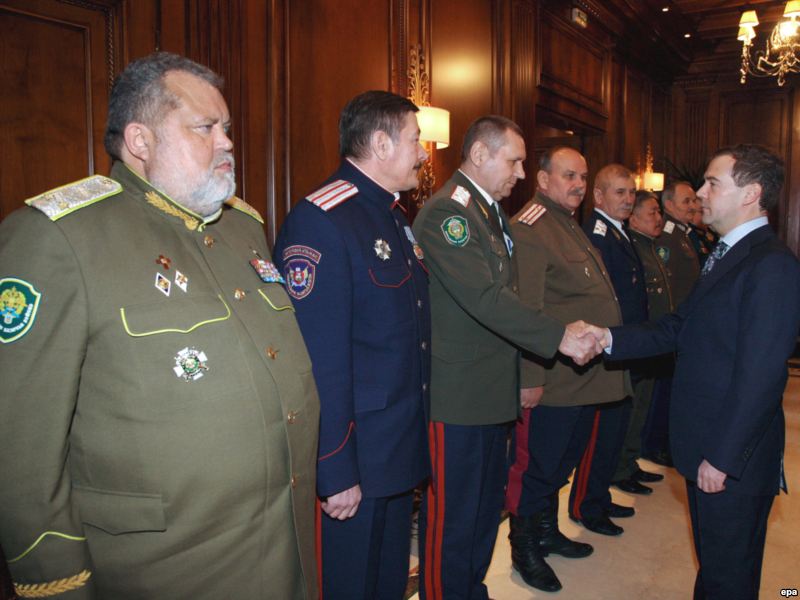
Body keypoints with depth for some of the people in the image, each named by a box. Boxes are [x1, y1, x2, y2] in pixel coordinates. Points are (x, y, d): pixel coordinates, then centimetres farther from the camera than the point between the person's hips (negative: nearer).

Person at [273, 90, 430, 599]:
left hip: (402, 450, 9)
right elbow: (321, 361, -24)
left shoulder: (395, 215, 11)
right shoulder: (319, 221, -19)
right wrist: (335, 474, -21)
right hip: (354, 462, -8)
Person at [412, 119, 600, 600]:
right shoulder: (448, 211, -16)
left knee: (488, 504, 20)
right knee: (452, 513, 4)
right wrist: (559, 336, -24)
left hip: (493, 390, 10)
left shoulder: (492, 210, 15)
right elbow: (485, 298, -26)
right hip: (458, 394, -10)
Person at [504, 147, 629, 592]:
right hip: (552, 383, -10)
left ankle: (548, 533, 40)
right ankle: (525, 550, 24)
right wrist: (530, 379, -23)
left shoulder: (573, 227, 16)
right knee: (536, 467, 6)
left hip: (586, 378, 10)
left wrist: (606, 359, 20)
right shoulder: (529, 228, -16)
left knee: (562, 463, 22)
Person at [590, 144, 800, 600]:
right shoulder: (727, 254, 11)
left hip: (735, 459, -9)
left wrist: (722, 457, -21)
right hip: (707, 447, 9)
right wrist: (610, 338, -2)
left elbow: (759, 377, -24)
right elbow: (679, 329, 9)